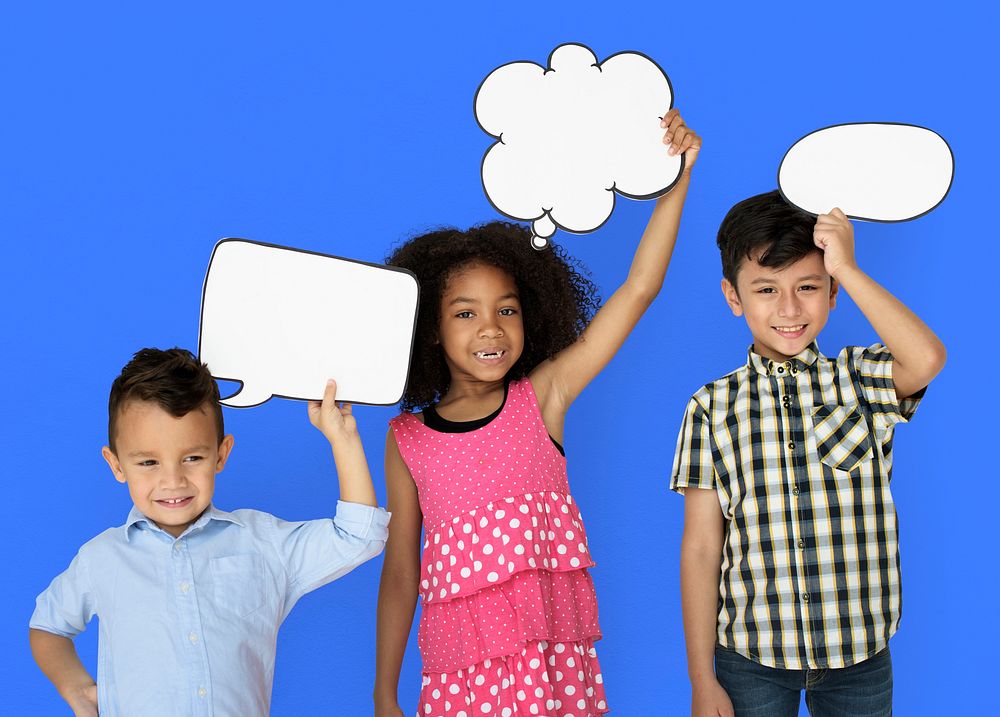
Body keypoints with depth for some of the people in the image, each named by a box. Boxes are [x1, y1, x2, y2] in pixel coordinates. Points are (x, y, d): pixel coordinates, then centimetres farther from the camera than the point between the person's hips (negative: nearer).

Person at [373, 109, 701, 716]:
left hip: (558, 663, 0)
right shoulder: (408, 440, 2)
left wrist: (677, 176, -12)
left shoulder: (543, 396, 0)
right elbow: (400, 573, 6)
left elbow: (640, 287, -6)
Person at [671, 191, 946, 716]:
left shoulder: (865, 381, -1)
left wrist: (846, 268, -19)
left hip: (860, 653, 1)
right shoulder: (712, 408, -3)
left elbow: (927, 358, -25)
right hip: (751, 654, 0)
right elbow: (700, 548, -3)